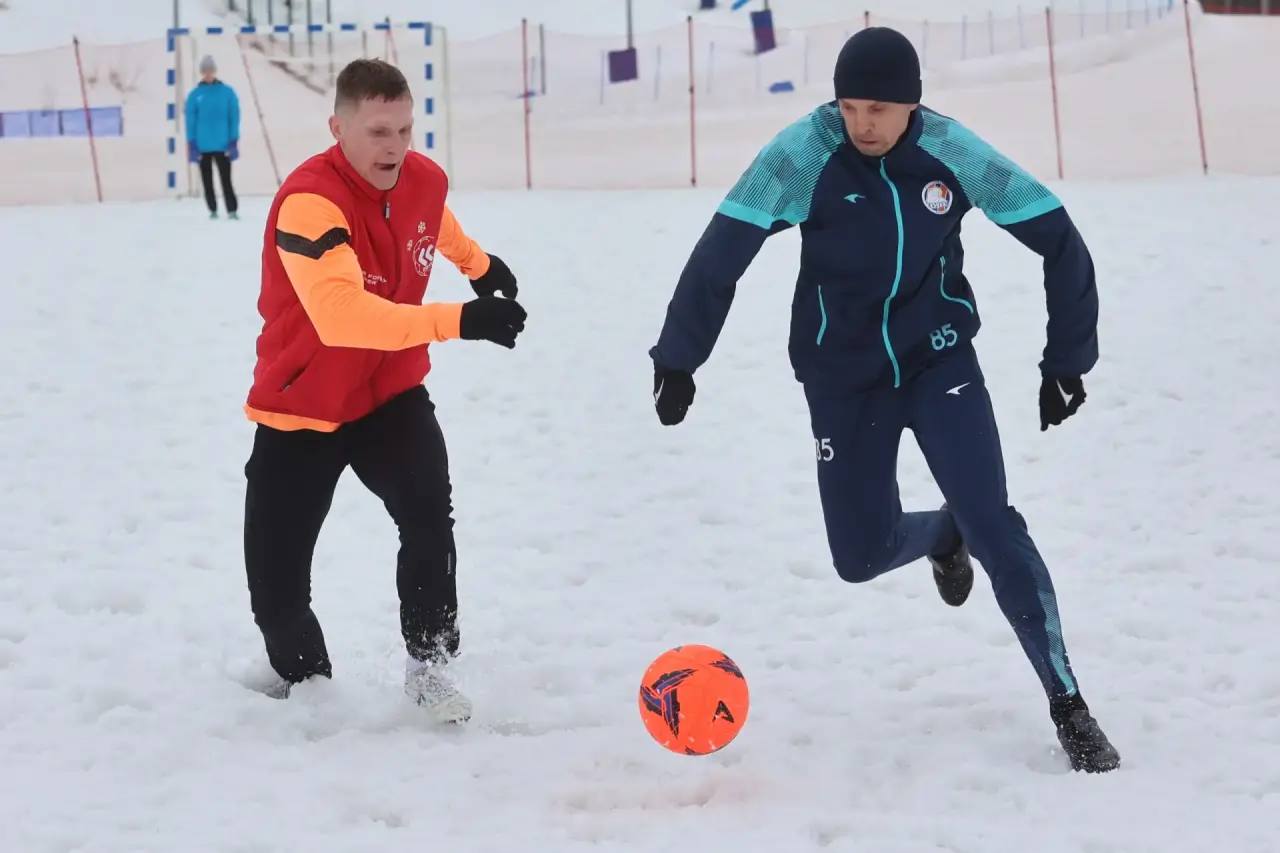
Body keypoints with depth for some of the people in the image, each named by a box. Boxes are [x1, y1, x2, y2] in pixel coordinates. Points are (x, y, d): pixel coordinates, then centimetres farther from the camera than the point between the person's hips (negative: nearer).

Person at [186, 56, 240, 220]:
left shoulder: (227, 92, -1)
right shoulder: (195, 95, -1)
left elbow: (234, 118, 0)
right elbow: (191, 121, 0)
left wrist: (233, 142, -4)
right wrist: (192, 145, -4)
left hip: (222, 145, -1)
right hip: (202, 146, 2)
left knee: (226, 179, -4)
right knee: (207, 181, 9)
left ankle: (232, 210, -2)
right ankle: (212, 210, 19)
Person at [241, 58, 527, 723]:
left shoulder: (425, 180, -8)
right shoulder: (309, 203, -31)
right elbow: (340, 314, -46)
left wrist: (478, 264, 38)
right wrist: (456, 321, -51)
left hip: (391, 393, 4)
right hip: (300, 408, -4)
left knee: (429, 518, -23)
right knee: (276, 584, 0)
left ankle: (428, 663, -5)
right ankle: (301, 673, 30)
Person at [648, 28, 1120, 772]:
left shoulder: (955, 155, -18)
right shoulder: (803, 155, -21)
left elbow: (1060, 242, -9)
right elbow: (721, 253, -19)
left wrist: (1067, 362, -8)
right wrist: (679, 361, -23)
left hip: (940, 361, -1)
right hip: (842, 379, 1)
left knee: (993, 526, -15)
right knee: (861, 556, 6)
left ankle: (1068, 706, -5)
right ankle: (944, 533, 42)